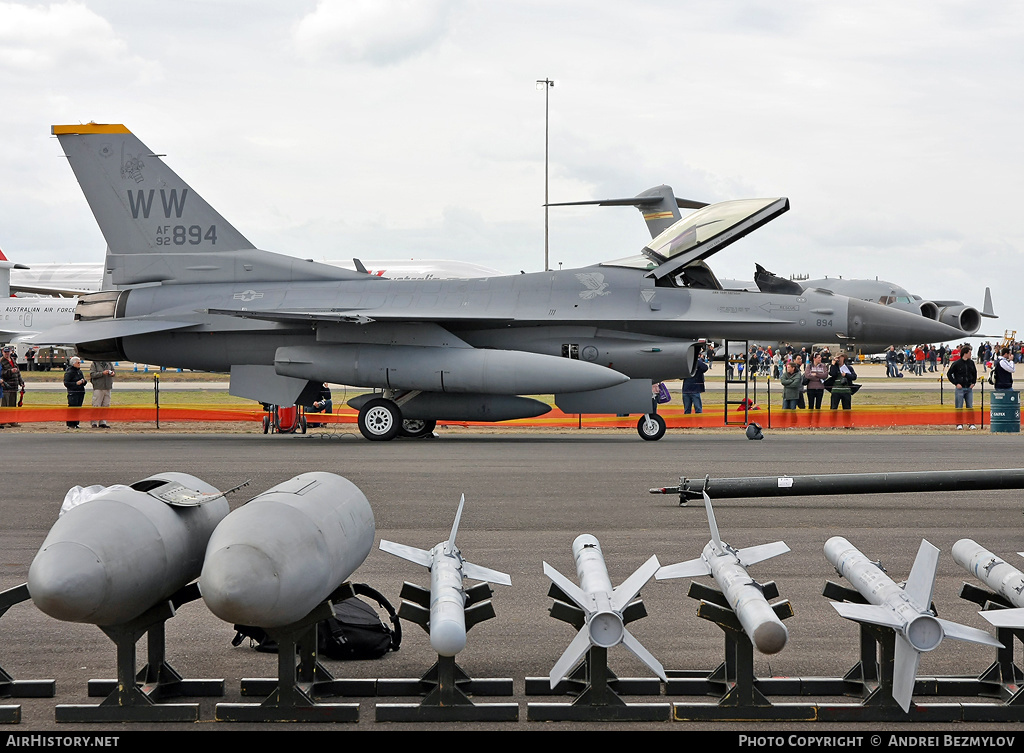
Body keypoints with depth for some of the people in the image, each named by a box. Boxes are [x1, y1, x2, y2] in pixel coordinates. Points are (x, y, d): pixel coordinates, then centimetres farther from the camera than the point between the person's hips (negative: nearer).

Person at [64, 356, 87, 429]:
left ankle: (76, 423, 11)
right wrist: (76, 383, -18)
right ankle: (70, 425, -8)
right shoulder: (69, 372, -5)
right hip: (73, 393, -7)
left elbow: (84, 382, 25)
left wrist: (83, 381, 1)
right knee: (72, 408, -10)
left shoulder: (80, 371, 18)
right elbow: (66, 383, -10)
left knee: (78, 408, 6)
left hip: (81, 392, 7)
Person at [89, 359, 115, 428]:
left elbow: (113, 370, 19)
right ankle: (95, 423, -2)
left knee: (106, 405, 6)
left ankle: (103, 422, 13)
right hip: (98, 388, -5)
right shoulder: (95, 363, -2)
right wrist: (102, 373, -20)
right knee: (96, 405, -6)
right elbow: (92, 374, -10)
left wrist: (112, 373, -5)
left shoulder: (109, 363, 12)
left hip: (107, 388, 5)